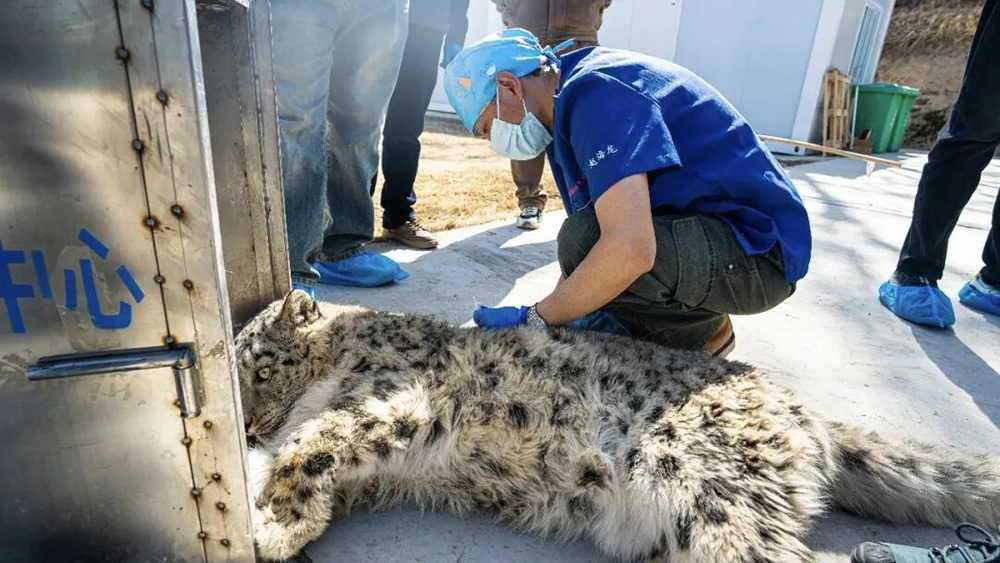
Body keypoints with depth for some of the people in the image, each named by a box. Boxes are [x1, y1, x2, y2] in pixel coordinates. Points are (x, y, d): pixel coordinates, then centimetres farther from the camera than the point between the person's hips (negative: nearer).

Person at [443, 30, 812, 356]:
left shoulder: (596, 92, -22)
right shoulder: (567, 112, 10)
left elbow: (631, 249, -34)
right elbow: (588, 231, 11)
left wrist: (536, 319, -21)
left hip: (758, 249, -10)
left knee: (585, 243, -30)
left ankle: (705, 335, -5)